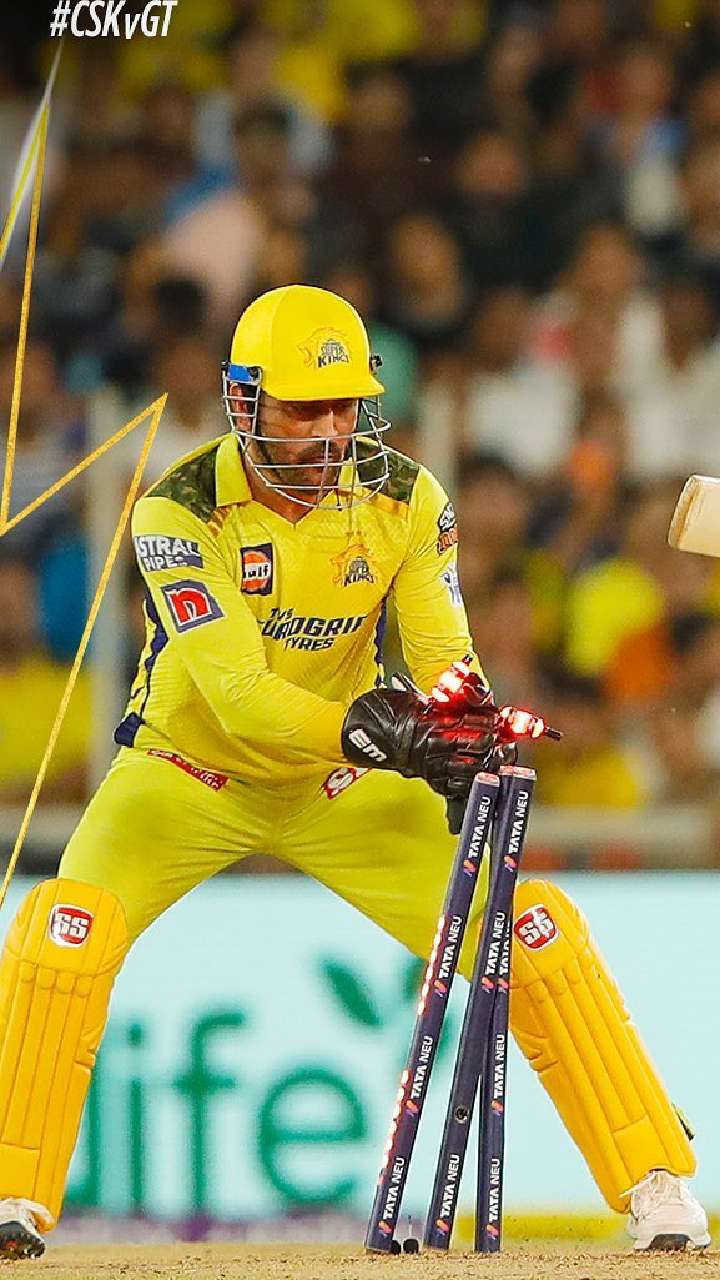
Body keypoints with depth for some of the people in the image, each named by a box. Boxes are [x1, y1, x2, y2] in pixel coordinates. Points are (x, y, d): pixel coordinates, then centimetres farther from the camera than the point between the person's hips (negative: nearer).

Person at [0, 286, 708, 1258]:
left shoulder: (405, 501, -13)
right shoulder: (182, 512, -24)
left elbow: (445, 659, -16)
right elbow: (234, 693, -33)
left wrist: (465, 735, -40)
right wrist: (367, 729, -50)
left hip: (345, 788, 3)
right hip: (191, 774, -2)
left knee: (533, 930, -11)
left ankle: (658, 1187, -1)